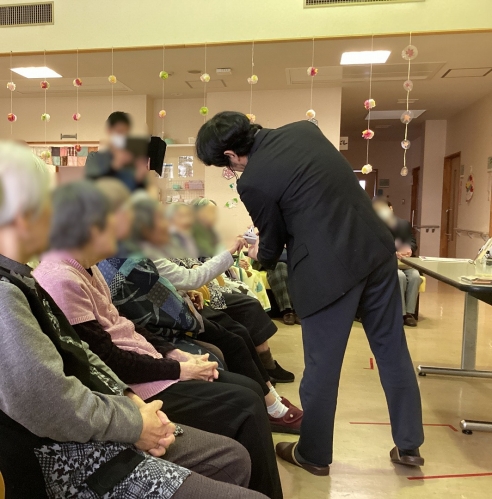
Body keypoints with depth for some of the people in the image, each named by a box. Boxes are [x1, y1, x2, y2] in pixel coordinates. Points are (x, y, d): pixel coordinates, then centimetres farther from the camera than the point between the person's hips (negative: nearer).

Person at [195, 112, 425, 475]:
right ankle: (408, 445, 32)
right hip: (375, 247, 8)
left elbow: (274, 242, 2)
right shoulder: (304, 128, 9)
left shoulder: (253, 182, -11)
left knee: (322, 365, 9)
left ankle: (313, 454, 30)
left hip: (329, 268, -7)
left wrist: (260, 256, 24)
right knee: (392, 347, 17)